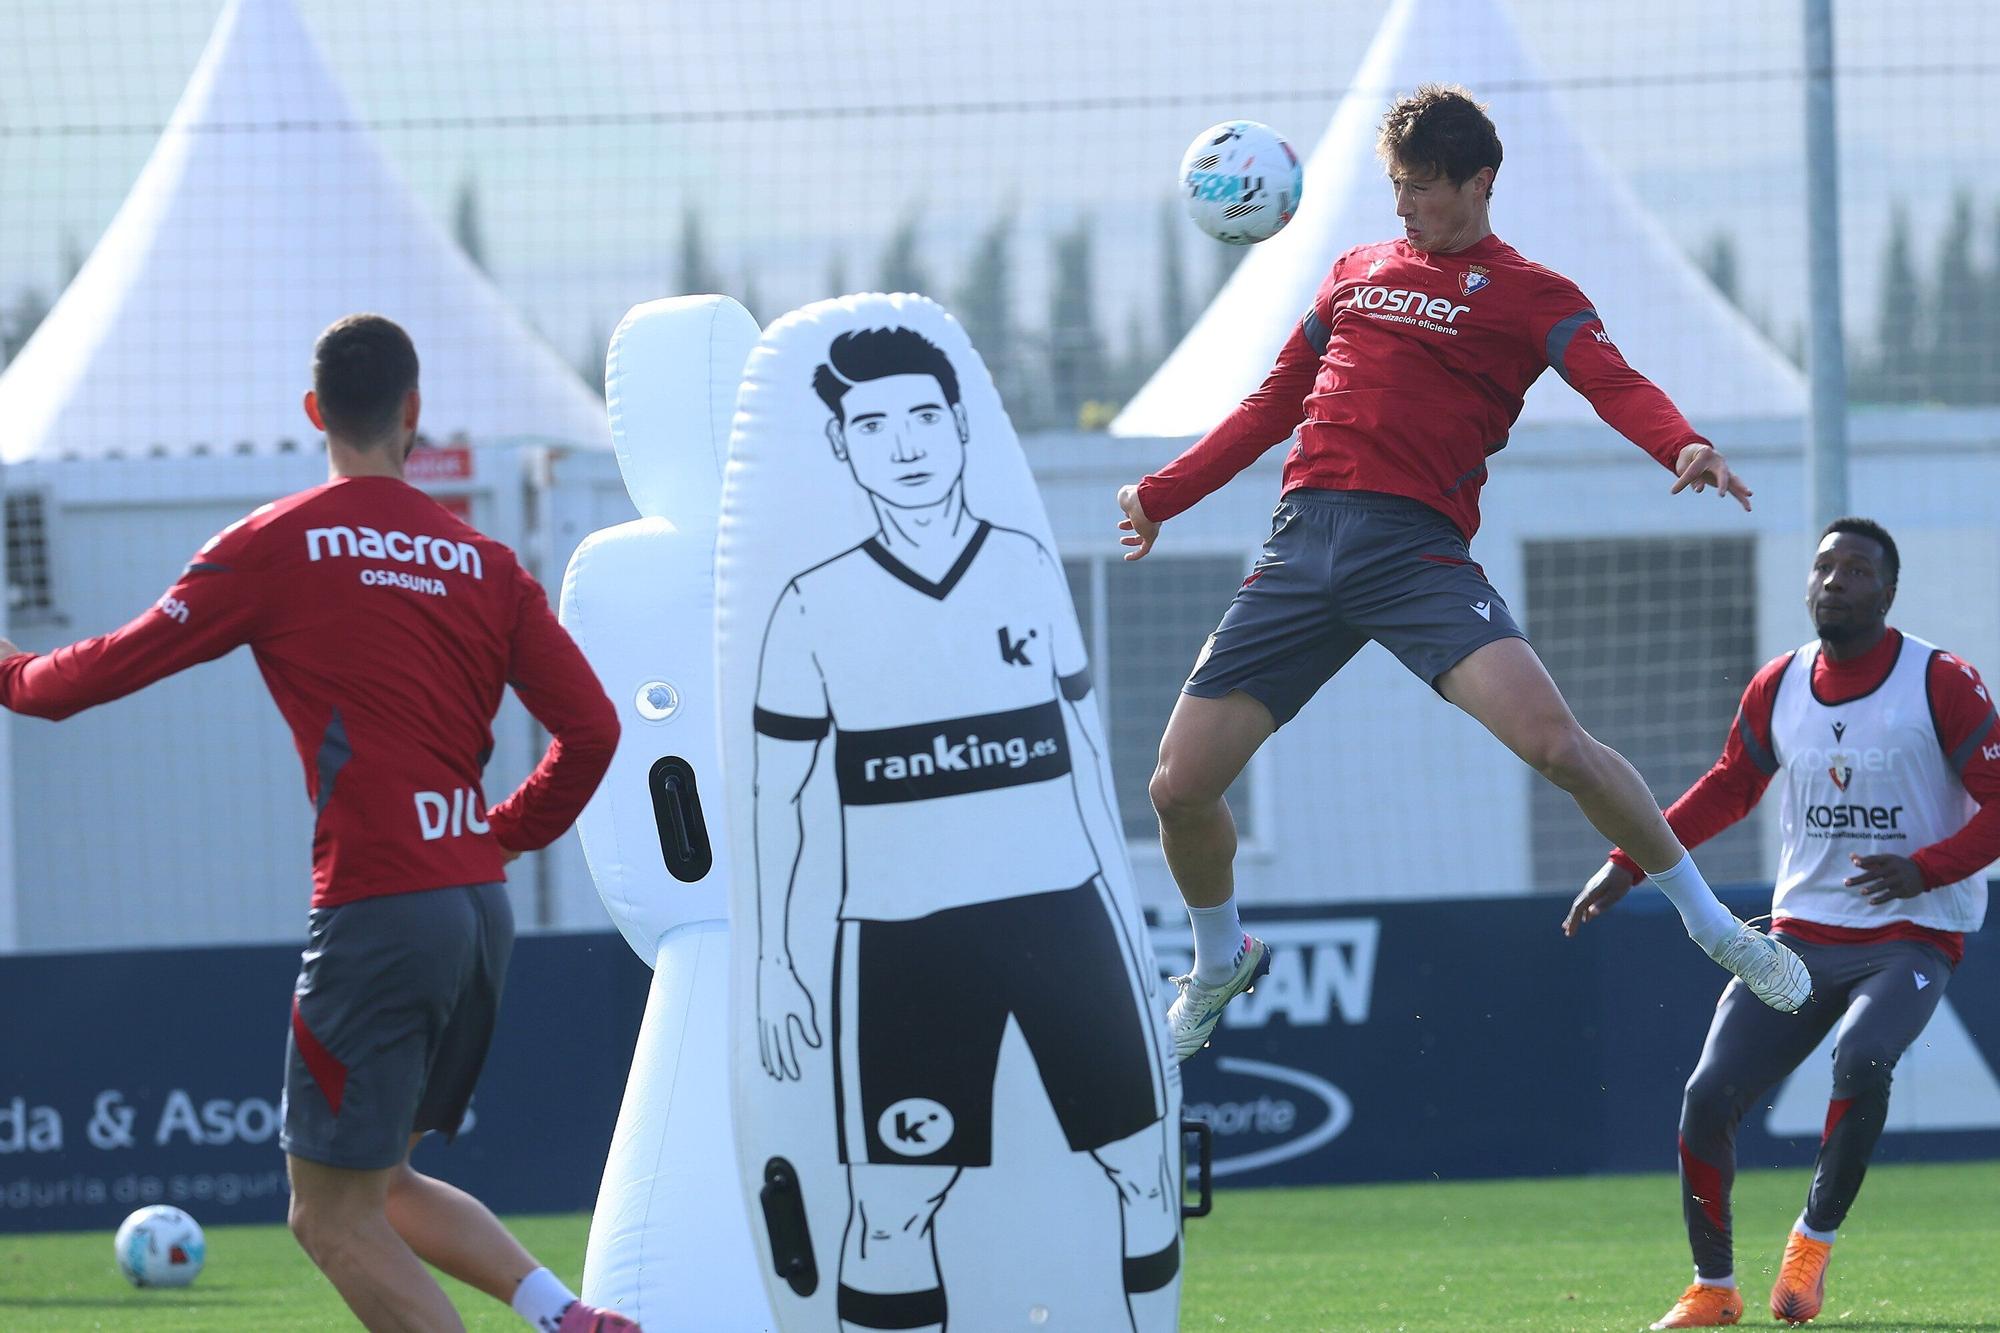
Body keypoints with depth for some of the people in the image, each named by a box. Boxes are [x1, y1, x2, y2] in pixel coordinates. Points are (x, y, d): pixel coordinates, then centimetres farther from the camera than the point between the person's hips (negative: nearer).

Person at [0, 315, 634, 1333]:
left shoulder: (275, 545, -3)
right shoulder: (483, 562, 10)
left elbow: (125, 661, 3)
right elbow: (591, 730, 6)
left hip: (374, 907, -6)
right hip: (480, 905, 6)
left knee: (332, 1218, 0)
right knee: (381, 1185, 20)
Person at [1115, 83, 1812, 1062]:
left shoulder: (1526, 295, 7)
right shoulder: (1357, 273, 23)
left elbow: (1614, 385, -11)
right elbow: (1276, 403, 33)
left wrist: (1684, 447, -32)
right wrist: (1164, 494, 34)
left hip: (1417, 546, -4)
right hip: (1303, 540, 5)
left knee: (1553, 742, -24)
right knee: (1180, 786, -2)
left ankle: (1713, 926, -6)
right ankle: (1220, 964, 28)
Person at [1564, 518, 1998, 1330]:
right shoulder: (1777, 689, 5)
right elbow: (1728, 788, 19)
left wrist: (1924, 870, -27)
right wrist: (1629, 864, 11)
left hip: (1911, 940, -5)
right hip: (1799, 938, 5)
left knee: (1861, 1059, -34)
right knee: (1708, 1097, -8)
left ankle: (1814, 1243, -14)